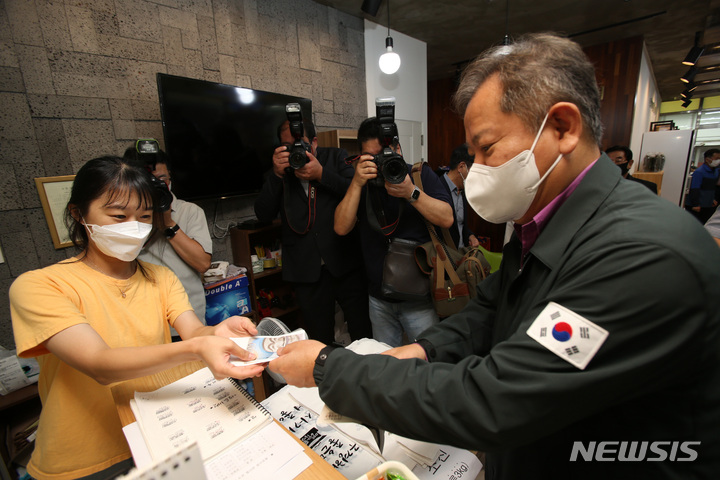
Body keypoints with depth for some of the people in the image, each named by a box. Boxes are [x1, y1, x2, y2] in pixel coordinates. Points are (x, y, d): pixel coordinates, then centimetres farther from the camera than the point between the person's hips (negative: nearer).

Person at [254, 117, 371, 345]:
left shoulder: (337, 158, 6)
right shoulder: (279, 170, 8)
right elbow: (263, 214, -2)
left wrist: (321, 174, -16)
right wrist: (277, 174, -13)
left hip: (346, 265, -1)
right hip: (306, 271, 1)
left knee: (363, 334, 10)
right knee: (320, 341, 14)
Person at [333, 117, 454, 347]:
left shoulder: (420, 173, 0)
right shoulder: (361, 184, 4)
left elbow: (446, 219, -11)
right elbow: (341, 228, -10)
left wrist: (411, 193, -24)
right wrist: (357, 183, -19)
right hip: (379, 298, 3)